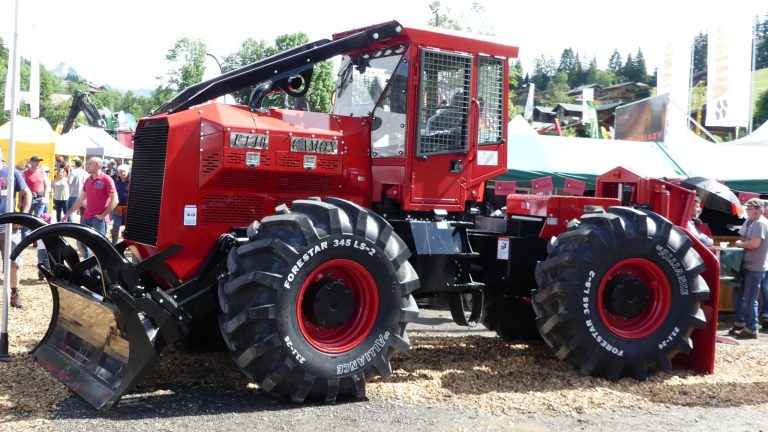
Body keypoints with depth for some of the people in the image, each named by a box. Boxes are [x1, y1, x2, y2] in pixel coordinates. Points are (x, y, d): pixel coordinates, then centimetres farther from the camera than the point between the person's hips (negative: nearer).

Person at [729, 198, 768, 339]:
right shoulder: (750, 222, 13)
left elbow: (755, 243, -26)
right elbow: (743, 238, 18)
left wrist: (740, 244, -10)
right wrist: (741, 243, -3)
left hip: (755, 268, -10)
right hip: (746, 265, 10)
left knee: (750, 299, -3)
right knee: (738, 293, 16)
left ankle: (751, 330, 6)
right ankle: (740, 323, 27)